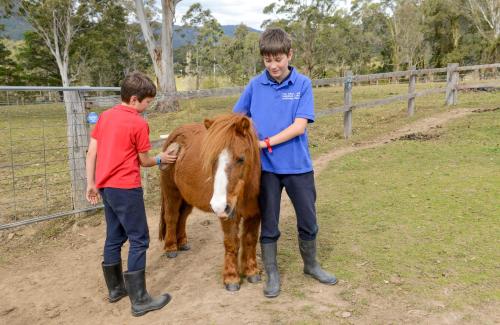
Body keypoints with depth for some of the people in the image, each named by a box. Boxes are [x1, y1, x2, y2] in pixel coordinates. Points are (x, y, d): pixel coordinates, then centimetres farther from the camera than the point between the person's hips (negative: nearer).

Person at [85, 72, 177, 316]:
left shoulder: (104, 116, 9)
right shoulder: (139, 123, -11)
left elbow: (91, 153, 9)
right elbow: (144, 161, -4)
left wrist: (91, 183, 13)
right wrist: (161, 159, 16)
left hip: (105, 187, 8)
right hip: (126, 188, -8)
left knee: (114, 237, 18)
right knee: (139, 240, -1)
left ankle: (115, 288, 30)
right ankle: (139, 300, 2)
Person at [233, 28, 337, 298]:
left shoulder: (303, 84, -6)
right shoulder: (255, 85, -2)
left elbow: (299, 126, -14)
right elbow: (237, 116, 9)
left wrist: (266, 142, -20)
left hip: (298, 165, 0)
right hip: (265, 166, 0)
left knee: (308, 220, 14)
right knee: (268, 224, 12)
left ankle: (311, 265, 39)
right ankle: (271, 274, 30)